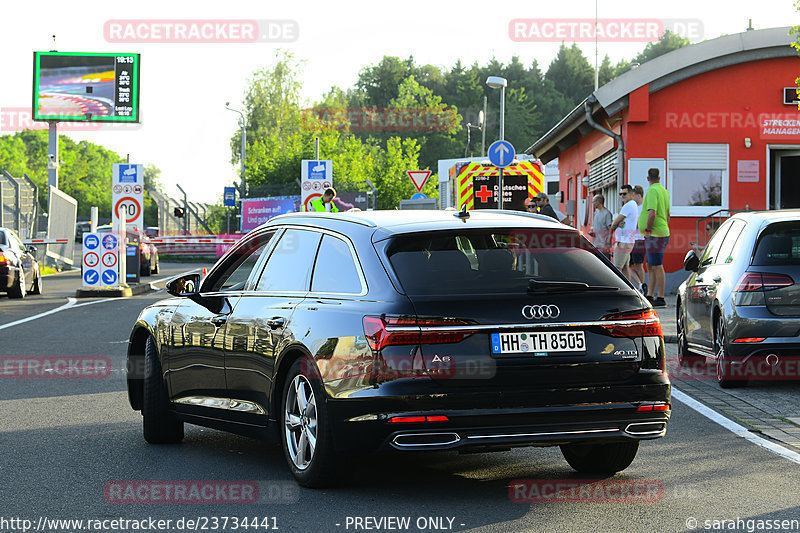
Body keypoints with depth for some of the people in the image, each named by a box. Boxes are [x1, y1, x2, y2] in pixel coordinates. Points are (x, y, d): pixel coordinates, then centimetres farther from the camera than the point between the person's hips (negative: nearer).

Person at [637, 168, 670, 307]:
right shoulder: (664, 191, 15)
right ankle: (650, 296, 15)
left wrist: (648, 230, -16)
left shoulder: (653, 191, -15)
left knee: (657, 267, -7)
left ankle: (660, 298, -6)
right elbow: (667, 214, 22)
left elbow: (652, 213, -25)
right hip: (662, 232, 10)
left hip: (654, 235, -10)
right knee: (650, 267, 13)